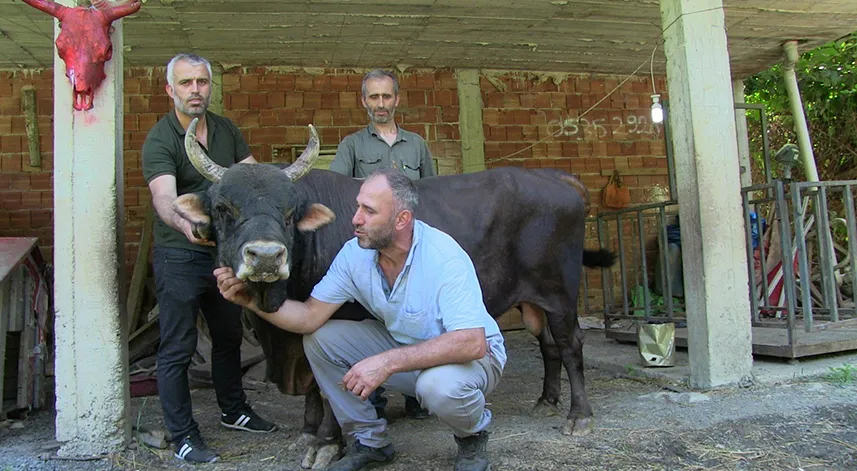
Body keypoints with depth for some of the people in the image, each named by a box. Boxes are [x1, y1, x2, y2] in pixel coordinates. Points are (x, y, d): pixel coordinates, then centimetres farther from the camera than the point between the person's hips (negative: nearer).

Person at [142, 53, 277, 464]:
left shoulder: (226, 130, 5)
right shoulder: (160, 140, -15)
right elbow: (164, 198, -32)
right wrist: (184, 223, -51)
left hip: (224, 250, 7)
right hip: (179, 256, -6)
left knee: (229, 336, 19)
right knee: (177, 348, 1)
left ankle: (234, 411, 38)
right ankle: (183, 437, 14)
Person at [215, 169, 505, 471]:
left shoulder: (444, 256, -30)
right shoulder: (355, 253, -11)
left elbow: (471, 343, -37)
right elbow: (310, 318, -9)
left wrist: (388, 362, -41)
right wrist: (251, 299, -26)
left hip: (473, 355, -5)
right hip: (402, 347, 6)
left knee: (440, 384, -39)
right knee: (319, 339, -8)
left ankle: (472, 436, 0)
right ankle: (369, 441, 9)